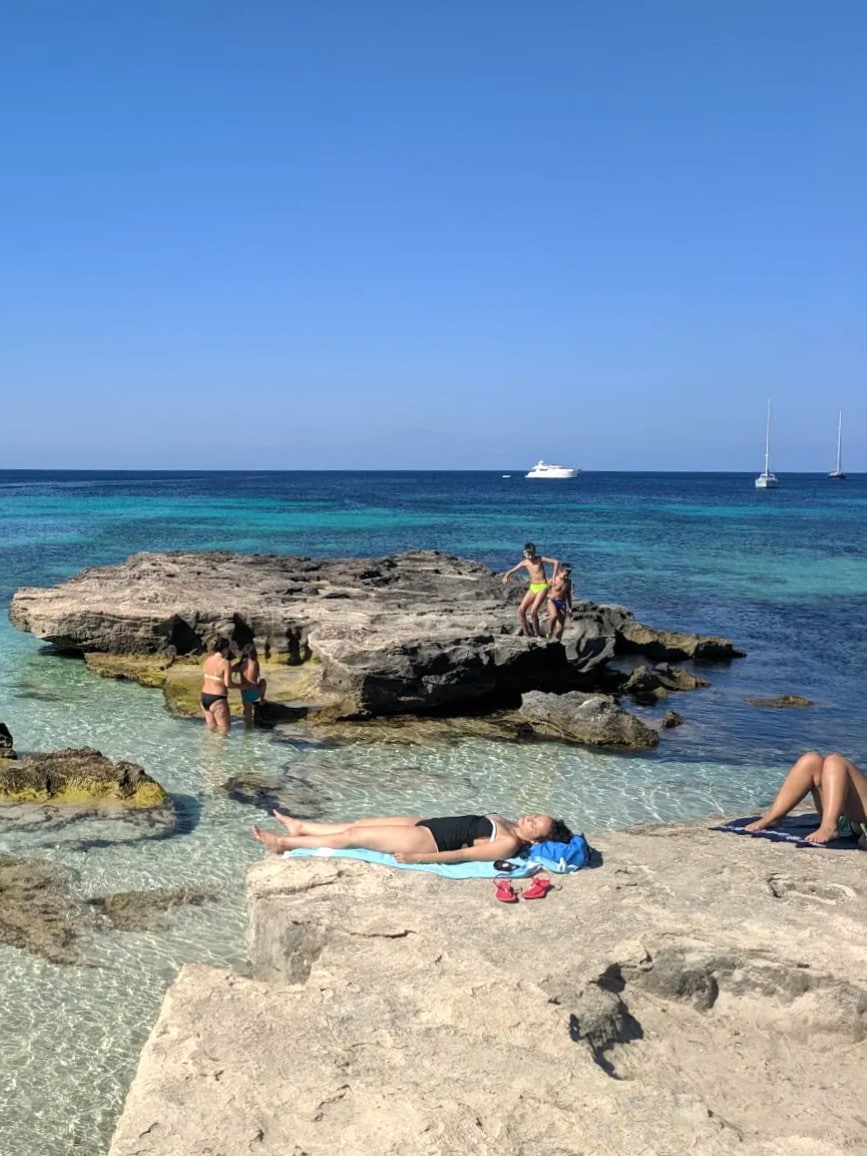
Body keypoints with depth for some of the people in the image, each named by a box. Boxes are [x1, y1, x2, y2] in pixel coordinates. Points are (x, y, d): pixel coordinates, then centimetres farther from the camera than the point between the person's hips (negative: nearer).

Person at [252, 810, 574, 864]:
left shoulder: (509, 845, -22)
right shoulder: (510, 825, 5)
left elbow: (462, 854, -23)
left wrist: (417, 857, -23)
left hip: (427, 839, -8)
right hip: (428, 824, 8)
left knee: (352, 835, -2)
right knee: (360, 822, 14)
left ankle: (284, 844, 12)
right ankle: (301, 827, 31)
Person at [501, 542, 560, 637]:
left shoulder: (540, 560, -7)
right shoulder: (524, 563, 3)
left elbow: (556, 562, -9)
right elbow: (511, 571, 5)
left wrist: (554, 577, -14)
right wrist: (506, 577, -17)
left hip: (542, 587, -5)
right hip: (532, 588, 5)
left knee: (533, 611, -19)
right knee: (521, 610, -4)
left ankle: (536, 634, -4)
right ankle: (526, 633, 6)